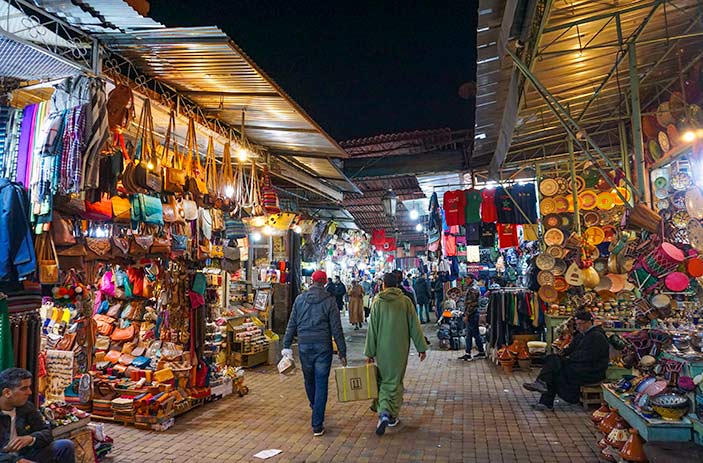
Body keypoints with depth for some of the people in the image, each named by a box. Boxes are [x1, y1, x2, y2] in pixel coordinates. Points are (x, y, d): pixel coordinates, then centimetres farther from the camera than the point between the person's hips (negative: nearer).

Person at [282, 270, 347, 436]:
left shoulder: (300, 299, 3)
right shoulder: (329, 300, -7)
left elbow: (291, 325, 5)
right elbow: (336, 329, -7)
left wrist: (286, 346, 11)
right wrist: (342, 352, -1)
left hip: (304, 346, 3)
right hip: (323, 346, -3)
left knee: (309, 380, 22)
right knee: (321, 385, 2)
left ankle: (315, 408, 46)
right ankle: (317, 425, 3)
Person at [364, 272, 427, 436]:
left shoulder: (377, 302, -5)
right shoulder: (405, 301, -4)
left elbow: (372, 329, -4)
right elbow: (415, 326, -3)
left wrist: (370, 353, 2)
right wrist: (421, 347, 5)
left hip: (382, 349, 0)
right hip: (400, 349, 0)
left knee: (384, 380, 13)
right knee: (396, 381, 13)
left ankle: (383, 413, -5)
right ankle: (392, 416, 19)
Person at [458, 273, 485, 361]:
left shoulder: (472, 289, -16)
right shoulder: (471, 288, 16)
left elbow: (471, 304, -20)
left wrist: (466, 315, -19)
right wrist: (466, 314, 19)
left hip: (472, 314, -10)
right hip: (474, 314, 10)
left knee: (469, 334, -6)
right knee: (476, 333, 14)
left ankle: (468, 354, -1)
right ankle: (482, 352, 21)